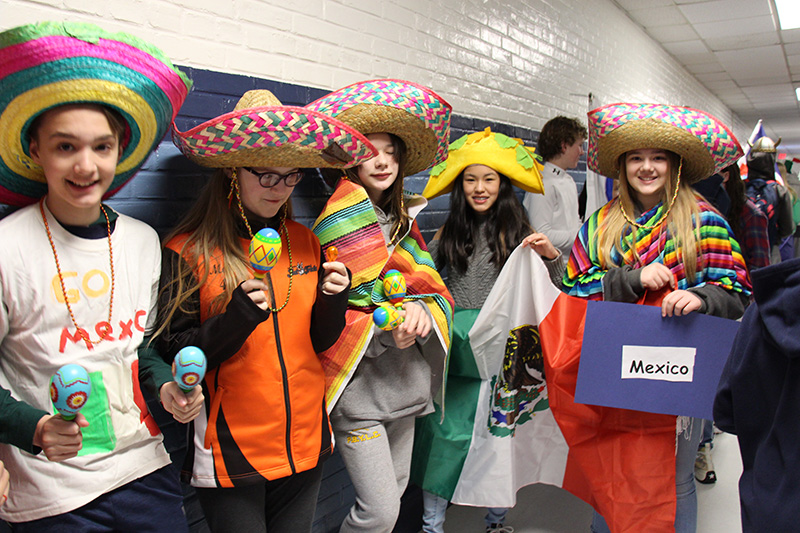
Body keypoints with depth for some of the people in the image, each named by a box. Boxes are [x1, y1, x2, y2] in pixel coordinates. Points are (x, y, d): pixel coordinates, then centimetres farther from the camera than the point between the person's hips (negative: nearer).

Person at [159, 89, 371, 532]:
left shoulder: (305, 242, 4)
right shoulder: (186, 251, -10)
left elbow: (319, 342, 8)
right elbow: (173, 356, -11)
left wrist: (333, 300, -12)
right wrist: (239, 317, -26)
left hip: (306, 444, 5)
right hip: (232, 455, -4)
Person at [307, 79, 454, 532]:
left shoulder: (403, 219, 10)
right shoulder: (338, 224, -11)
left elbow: (433, 287, 8)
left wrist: (421, 311, -14)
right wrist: (384, 331, -24)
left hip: (405, 382, 7)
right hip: (359, 388, -7)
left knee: (394, 494, 18)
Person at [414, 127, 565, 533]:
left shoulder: (517, 231, 2)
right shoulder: (449, 232, 8)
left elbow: (554, 284, 1)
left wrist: (550, 254, -16)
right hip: (457, 346, 1)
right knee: (443, 428, 1)